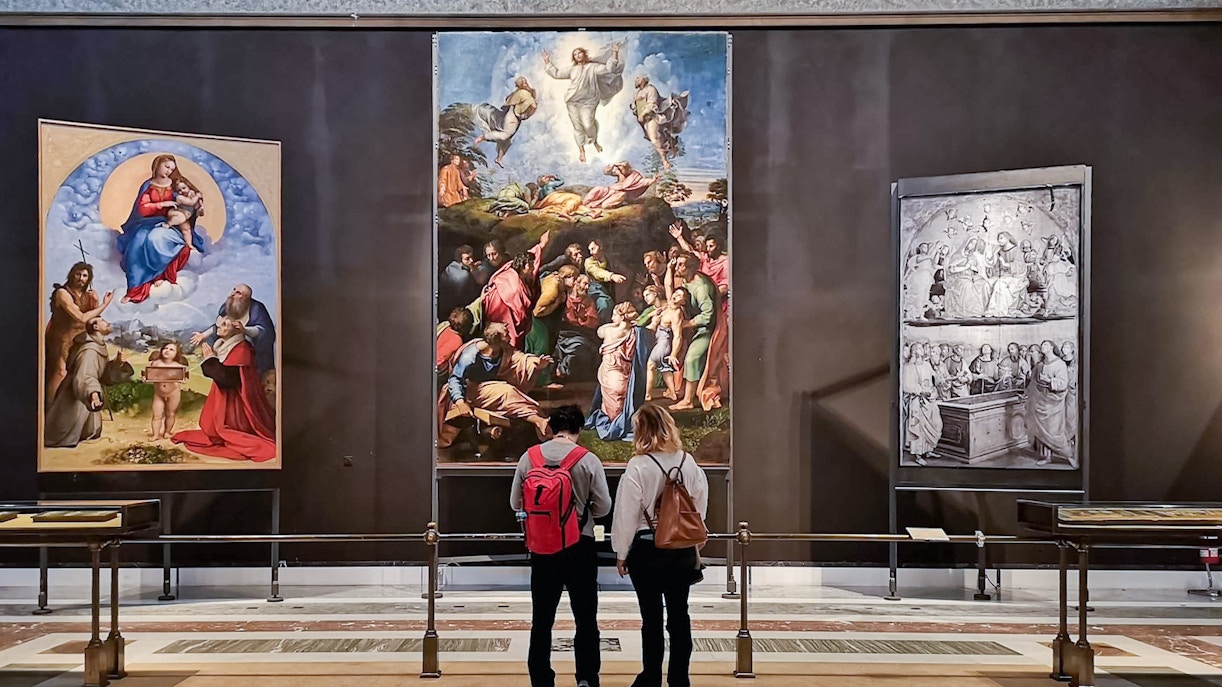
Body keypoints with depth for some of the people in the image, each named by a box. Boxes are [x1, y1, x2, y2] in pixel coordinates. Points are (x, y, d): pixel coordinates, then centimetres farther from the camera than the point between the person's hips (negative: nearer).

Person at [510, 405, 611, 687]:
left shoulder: (529, 457, -4)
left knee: (542, 621, 11)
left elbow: (516, 503, 3)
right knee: (586, 619, 9)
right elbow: (603, 507, -6)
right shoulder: (589, 460, -10)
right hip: (580, 547, -2)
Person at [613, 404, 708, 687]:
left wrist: (621, 553, -1)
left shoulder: (638, 466, -14)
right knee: (679, 614, 11)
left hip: (647, 549, -4)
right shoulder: (688, 463, 0)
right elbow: (700, 506, 6)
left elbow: (627, 514, -12)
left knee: (651, 618, 4)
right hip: (683, 548, 4)